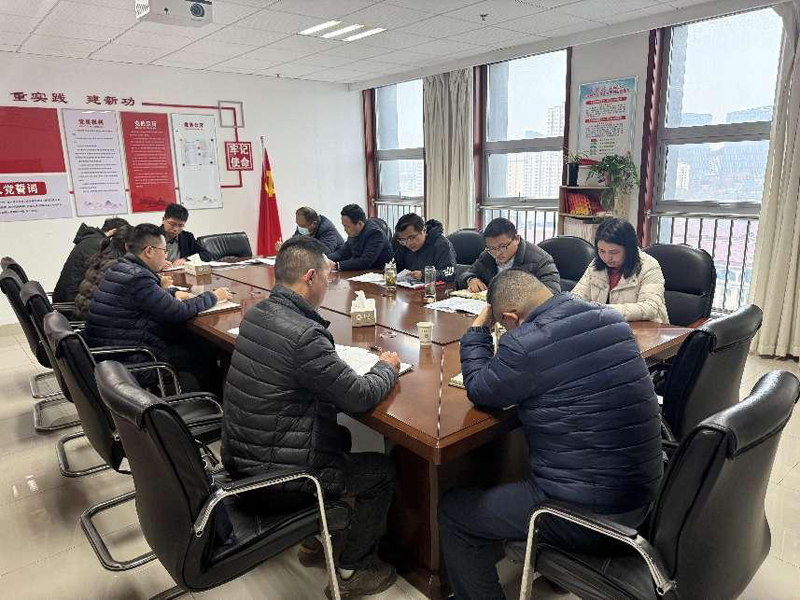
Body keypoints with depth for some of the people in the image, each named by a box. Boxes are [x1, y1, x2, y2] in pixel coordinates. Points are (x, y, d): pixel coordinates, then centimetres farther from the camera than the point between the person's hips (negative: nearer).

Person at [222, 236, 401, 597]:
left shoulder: (257, 314, -1)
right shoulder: (302, 333, -28)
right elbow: (359, 397, -19)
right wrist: (387, 367, -1)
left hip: (241, 458, 9)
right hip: (273, 476, -9)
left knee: (339, 438, 29)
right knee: (382, 471, 10)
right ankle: (349, 570, 25)